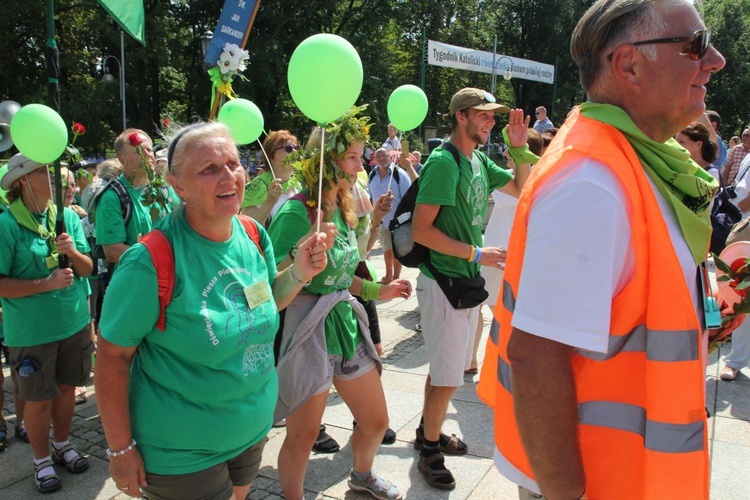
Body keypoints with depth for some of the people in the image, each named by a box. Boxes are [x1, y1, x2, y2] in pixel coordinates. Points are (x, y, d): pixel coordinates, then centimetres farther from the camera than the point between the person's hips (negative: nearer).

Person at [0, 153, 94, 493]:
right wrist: (46, 283, -22)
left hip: (74, 323, 4)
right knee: (39, 399, 9)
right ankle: (42, 459, 31)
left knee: (67, 388, 18)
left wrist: (73, 252, -18)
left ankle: (62, 445, 40)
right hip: (31, 332, -4)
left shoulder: (68, 217, 0)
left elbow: (88, 268, 2)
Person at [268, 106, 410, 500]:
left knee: (375, 420, 20)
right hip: (308, 333, -8)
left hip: (346, 325, 8)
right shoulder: (295, 213, -19)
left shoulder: (343, 209, 6)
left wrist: (377, 291, 15)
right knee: (303, 436, 8)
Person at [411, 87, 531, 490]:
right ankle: (429, 450, 21)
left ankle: (428, 430, 40)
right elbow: (420, 230, -22)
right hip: (444, 281, -8)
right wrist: (476, 254, -21)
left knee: (447, 366, 21)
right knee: (448, 376, 1)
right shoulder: (443, 161, -18)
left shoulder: (480, 161, 7)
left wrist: (519, 147, 3)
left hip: (467, 279, 8)